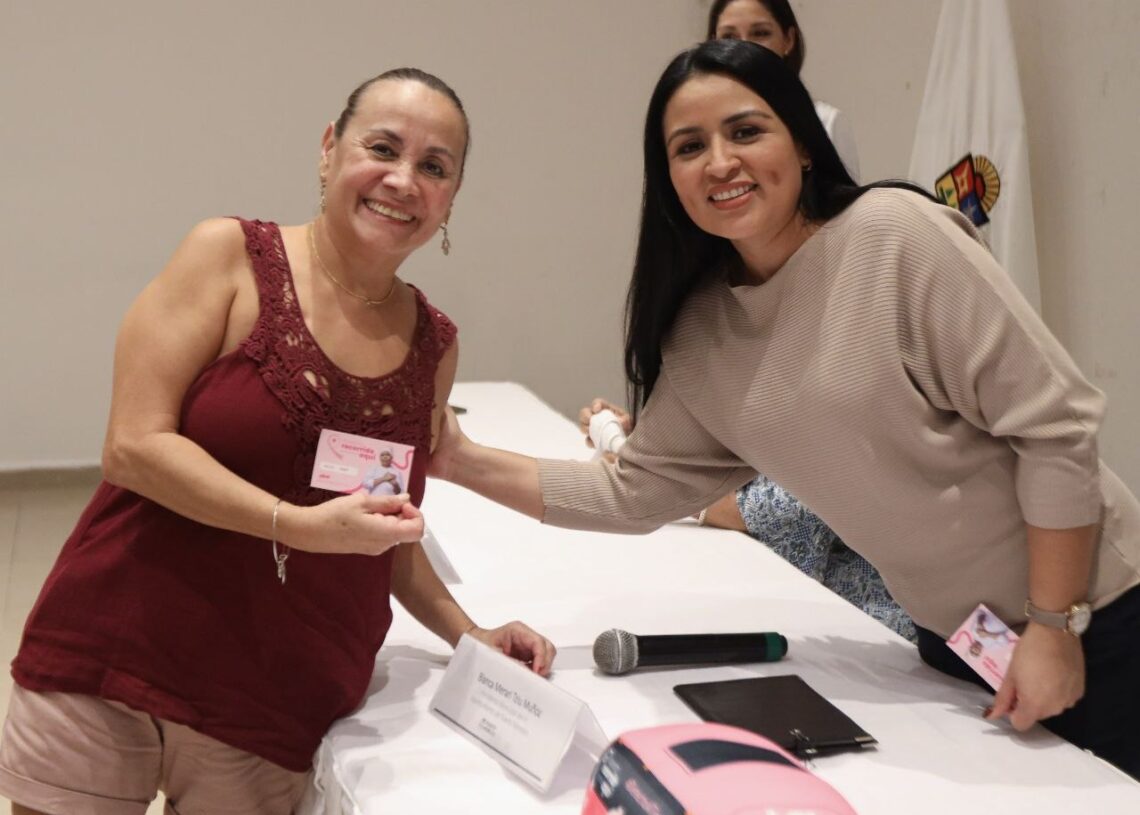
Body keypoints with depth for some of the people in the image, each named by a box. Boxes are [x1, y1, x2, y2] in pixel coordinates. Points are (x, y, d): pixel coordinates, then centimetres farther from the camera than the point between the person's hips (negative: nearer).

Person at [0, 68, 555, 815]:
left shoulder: (434, 346, 6)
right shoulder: (231, 256, -6)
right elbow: (134, 445, -13)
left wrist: (465, 632, 6)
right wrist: (300, 524, -21)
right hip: (111, 668, -3)